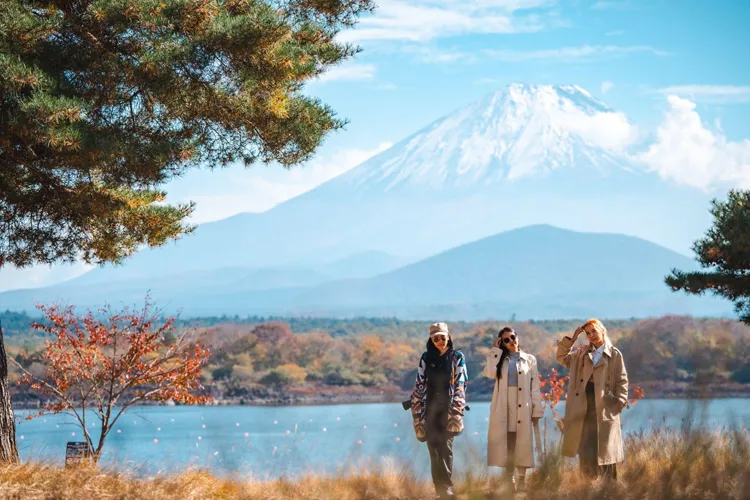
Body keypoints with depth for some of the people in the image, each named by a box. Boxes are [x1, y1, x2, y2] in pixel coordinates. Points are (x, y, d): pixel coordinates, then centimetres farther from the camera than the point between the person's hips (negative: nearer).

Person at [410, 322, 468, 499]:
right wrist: (416, 407, 5)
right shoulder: (426, 358, 11)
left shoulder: (457, 357, 6)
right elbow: (420, 384, 11)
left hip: (448, 409, -2)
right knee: (434, 448, -1)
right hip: (430, 409, 2)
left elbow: (460, 384, 1)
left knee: (446, 447, -10)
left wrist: (456, 409, -7)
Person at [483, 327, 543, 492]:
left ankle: (521, 479, 1)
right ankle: (508, 479, 9)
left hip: (523, 407, -1)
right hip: (503, 408, 1)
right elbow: (489, 373, -9)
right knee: (506, 444, 2)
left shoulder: (529, 359, 8)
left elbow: (535, 387, 5)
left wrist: (537, 410, -1)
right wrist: (495, 350, -4)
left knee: (522, 444, -3)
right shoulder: (500, 359, 11)